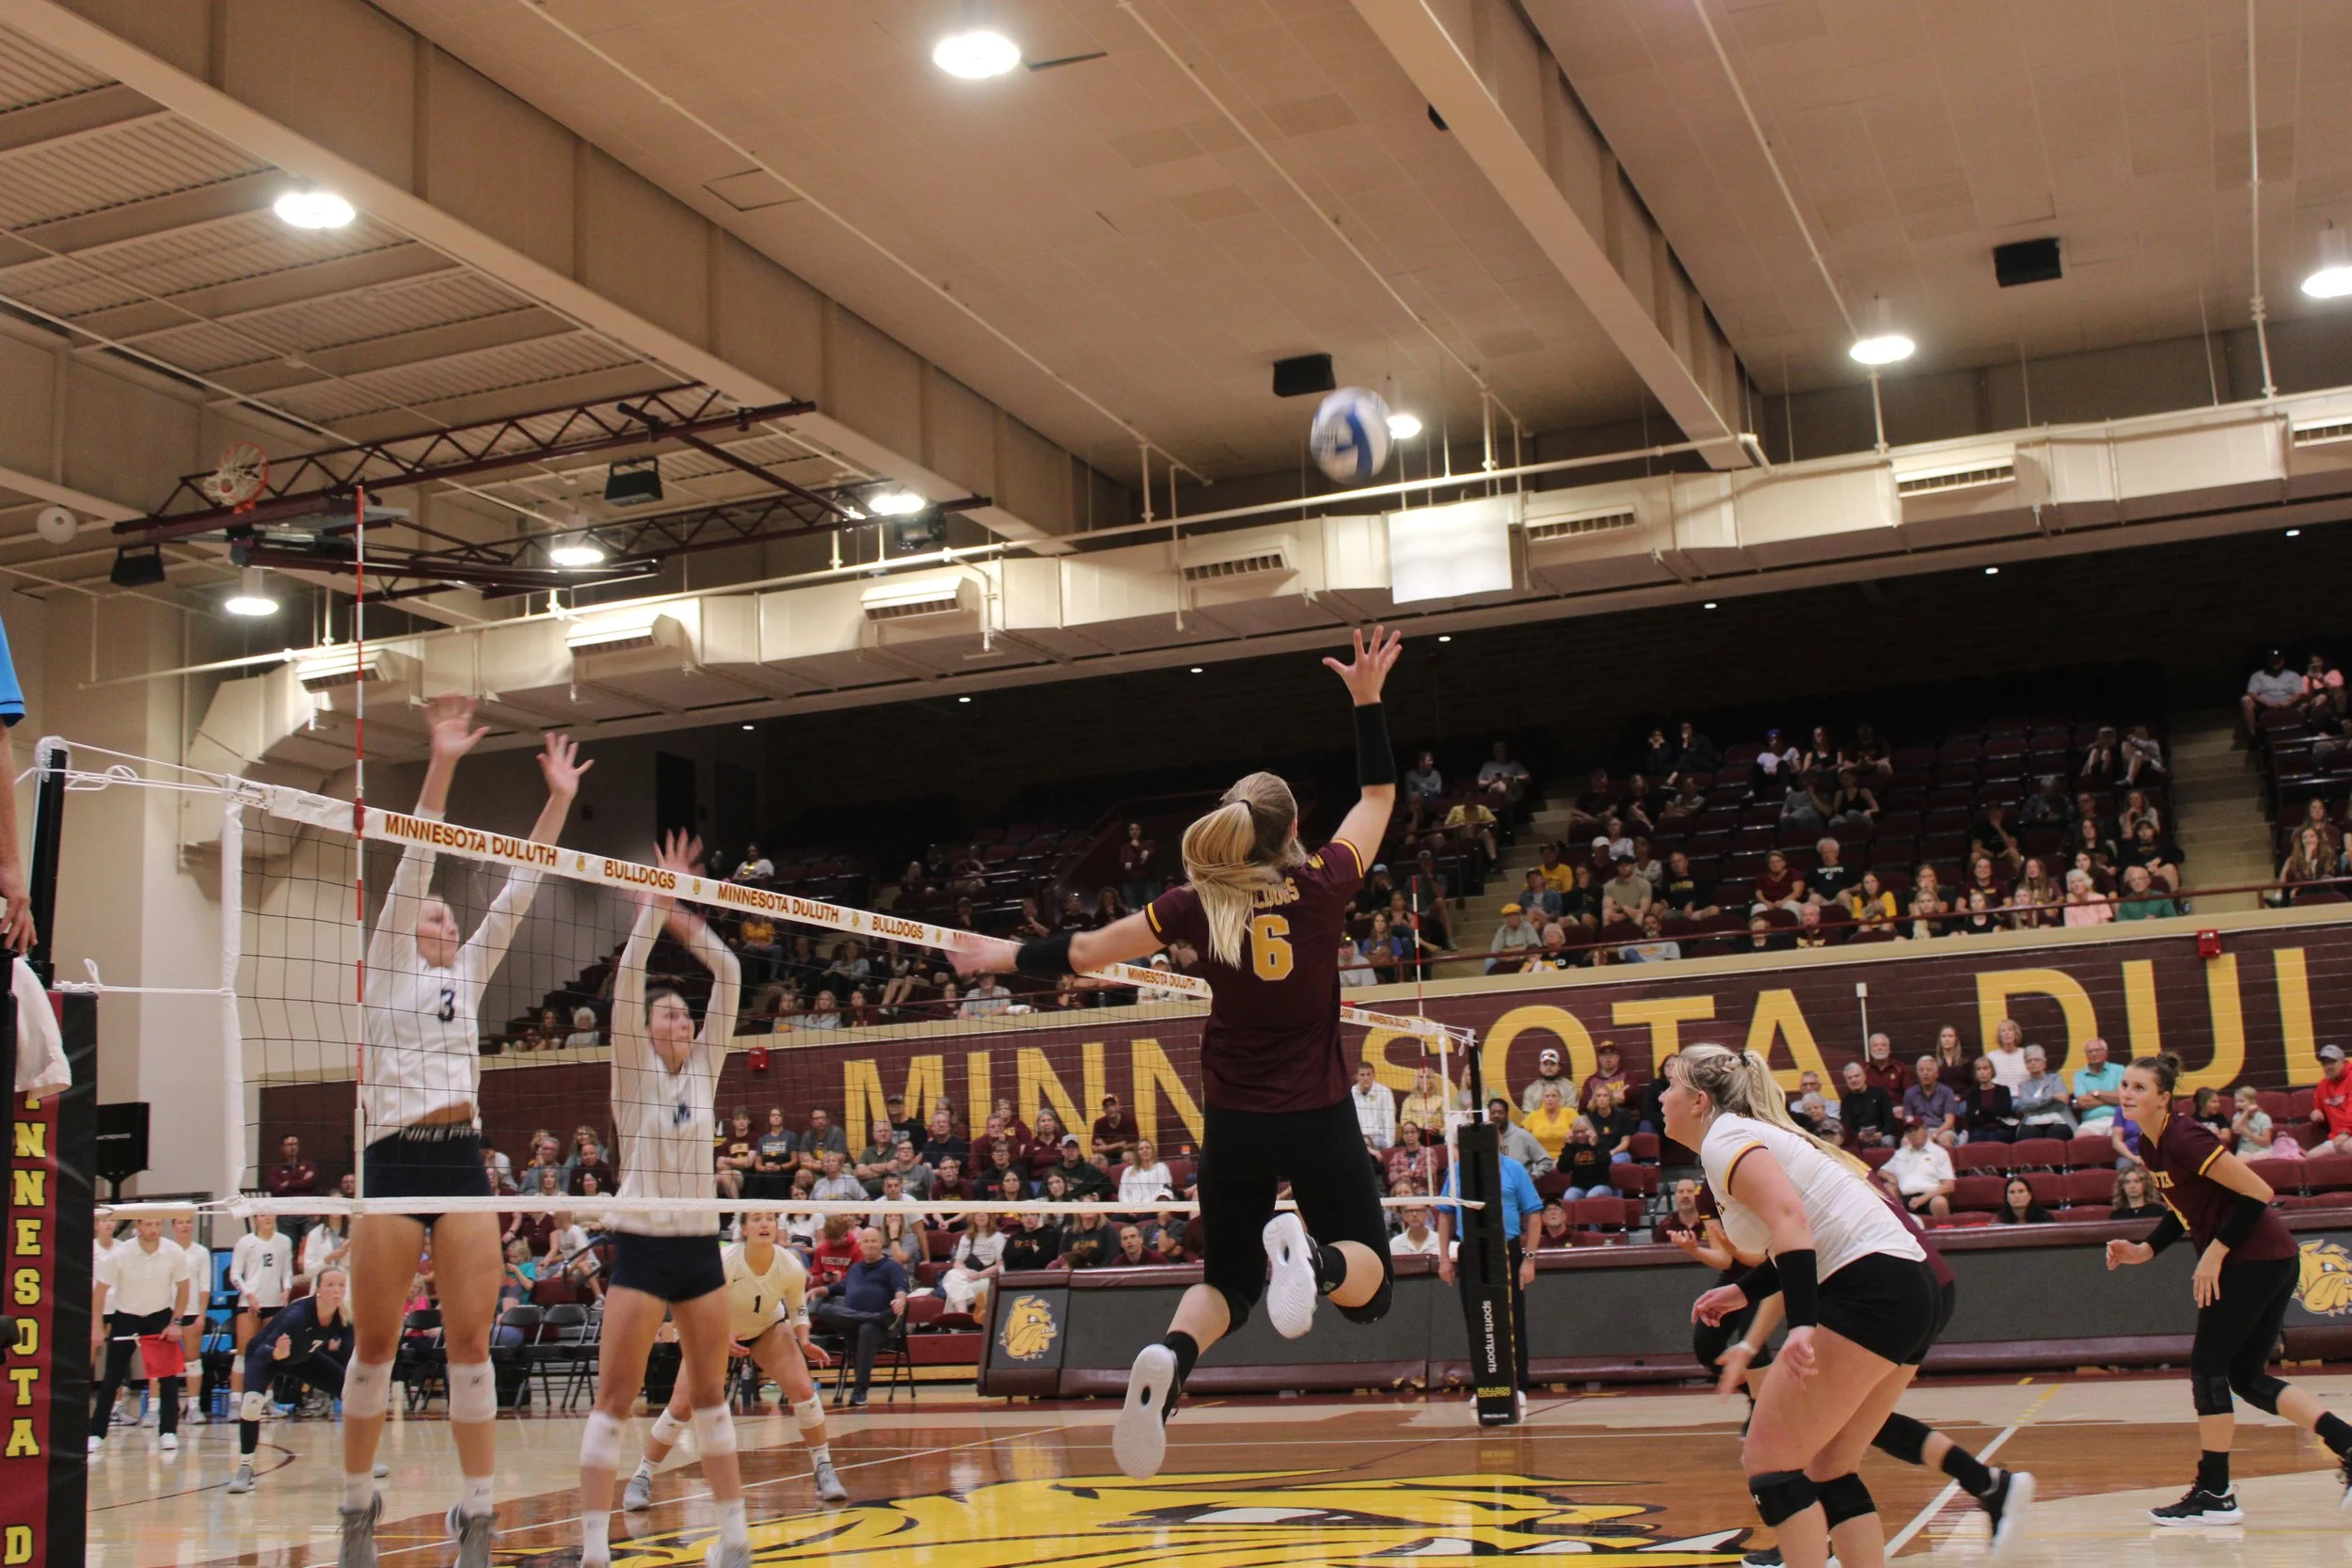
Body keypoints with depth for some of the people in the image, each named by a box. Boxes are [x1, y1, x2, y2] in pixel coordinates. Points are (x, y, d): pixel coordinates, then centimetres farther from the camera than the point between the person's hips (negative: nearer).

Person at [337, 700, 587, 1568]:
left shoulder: (468, 975, 19)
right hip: (393, 1163, -3)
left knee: (470, 1344, -1)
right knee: (374, 1345, 3)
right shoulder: (384, 971, 8)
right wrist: (439, 767, -12)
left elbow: (517, 891, 15)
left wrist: (559, 799, 9)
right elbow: (411, 866, -2)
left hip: (463, 1163, 3)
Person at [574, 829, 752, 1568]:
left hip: (700, 1246, 5)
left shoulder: (704, 1069, 10)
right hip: (641, 1246, -5)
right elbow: (629, 975, -11)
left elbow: (728, 976, 6)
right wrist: (657, 901, -10)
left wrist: (687, 918, 3)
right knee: (614, 1400, -6)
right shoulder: (633, 1071, -1)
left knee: (710, 1395, 10)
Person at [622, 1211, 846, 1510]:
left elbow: (798, 1308, -7)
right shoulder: (722, 1263, -33)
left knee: (803, 1389, -18)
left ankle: (824, 1471, -3)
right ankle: (641, 1478, 8)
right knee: (681, 1406, -11)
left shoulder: (792, 1268, -26)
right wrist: (723, 1335, -37)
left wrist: (804, 1341, -25)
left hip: (768, 1328, 2)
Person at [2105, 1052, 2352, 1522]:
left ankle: (2214, 1496, 4)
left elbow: (2258, 1193, -21)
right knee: (2247, 1377, 11)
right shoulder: (2152, 1146, 9)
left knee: (2208, 1367, -3)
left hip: (2256, 1259, -10)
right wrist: (2144, 1250, 8)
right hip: (2274, 1260, 10)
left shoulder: (2184, 1139, -19)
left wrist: (2215, 1253, -18)